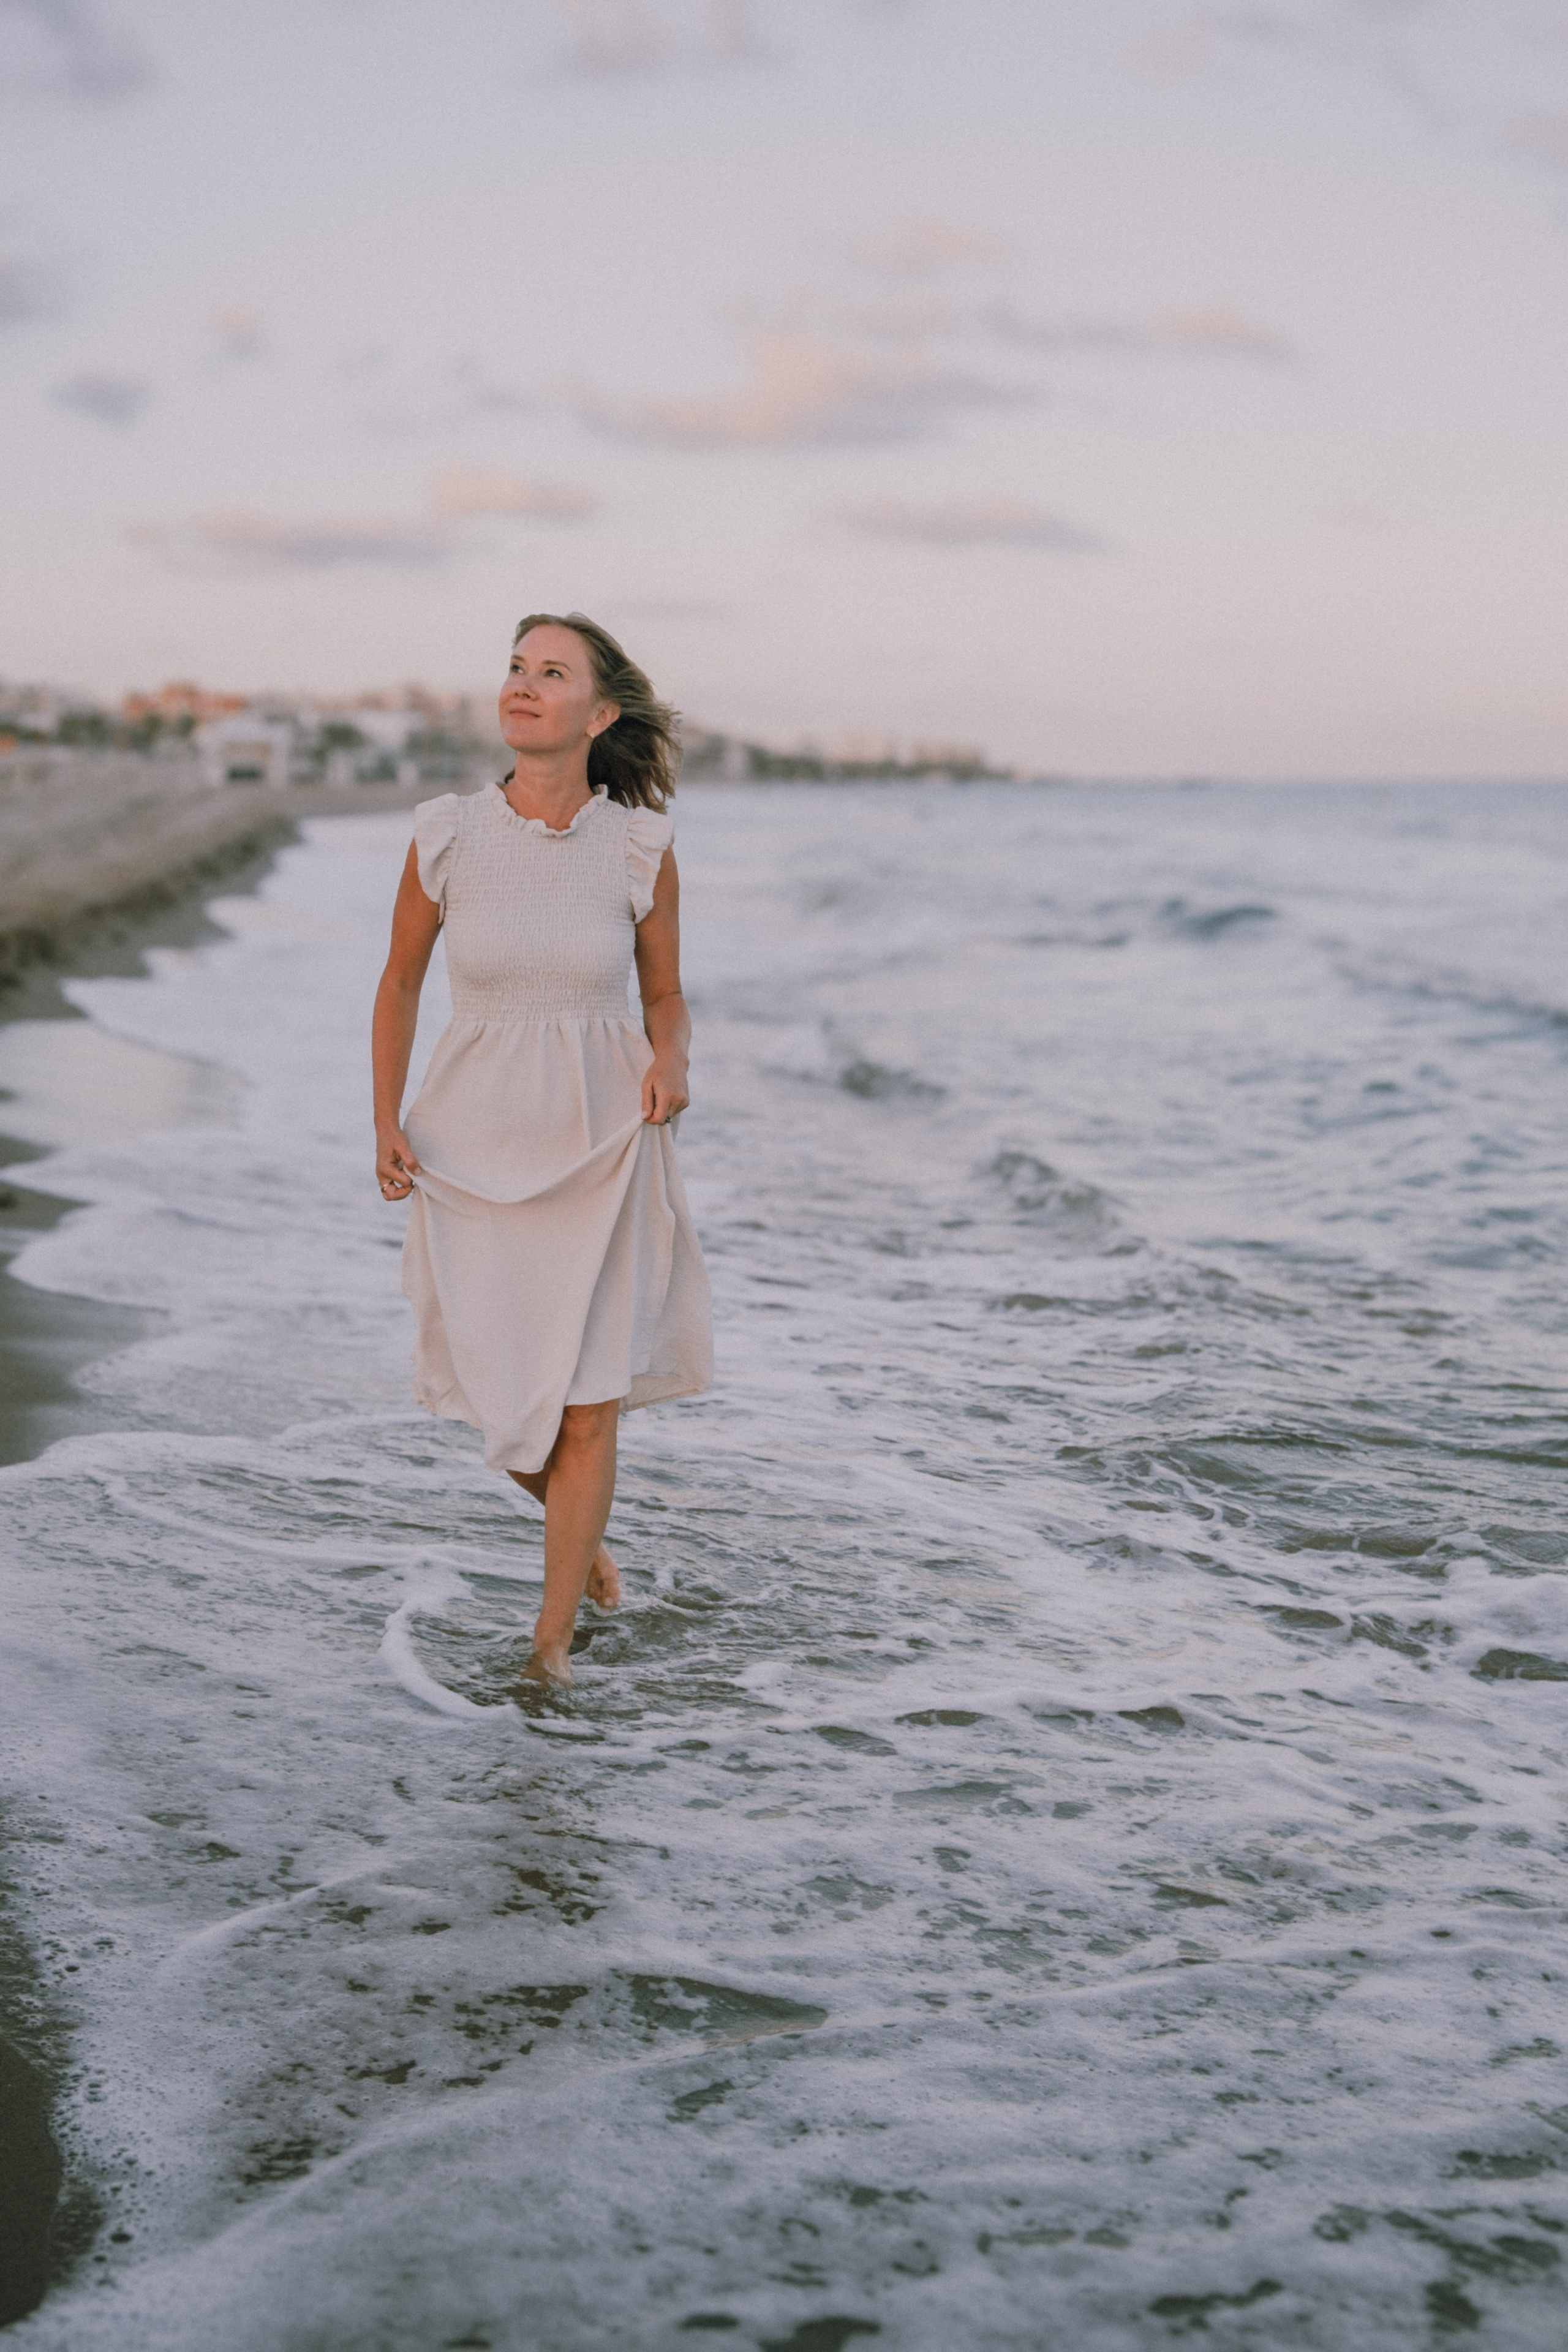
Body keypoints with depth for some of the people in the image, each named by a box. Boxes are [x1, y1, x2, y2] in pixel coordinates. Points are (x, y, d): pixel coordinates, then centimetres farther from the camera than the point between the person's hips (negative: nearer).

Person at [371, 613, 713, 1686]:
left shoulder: (642, 845, -8)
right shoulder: (447, 834, -7)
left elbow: (667, 997, 6)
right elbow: (400, 986, 7)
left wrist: (670, 1066, -16)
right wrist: (387, 1126, -3)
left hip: (601, 1143, -1)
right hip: (476, 1142, 1)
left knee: (588, 1400, -1)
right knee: (502, 1394, 8)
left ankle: (552, 1639, 17)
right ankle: (585, 1534, 41)